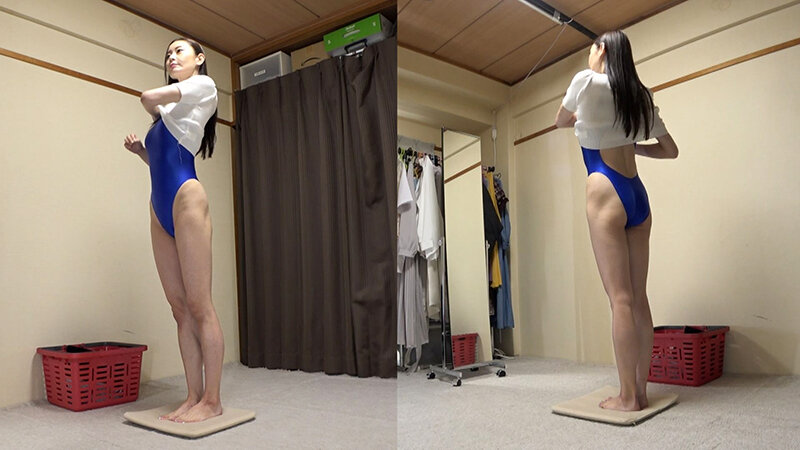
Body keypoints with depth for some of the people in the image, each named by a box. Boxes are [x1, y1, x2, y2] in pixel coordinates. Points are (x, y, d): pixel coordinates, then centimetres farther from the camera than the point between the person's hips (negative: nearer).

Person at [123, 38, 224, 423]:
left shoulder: (204, 85, 8)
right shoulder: (168, 109, 29)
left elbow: (149, 97, -5)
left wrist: (158, 114, 16)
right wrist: (140, 149, 12)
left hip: (186, 197, -8)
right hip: (160, 206, 8)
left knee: (198, 304, -9)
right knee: (179, 307, 3)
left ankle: (212, 401, -5)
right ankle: (194, 397, 7)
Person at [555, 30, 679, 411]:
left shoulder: (587, 81, -1)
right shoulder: (639, 96, 18)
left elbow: (561, 121, 17)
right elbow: (670, 150, 22)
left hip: (607, 193, -7)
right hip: (637, 195, 7)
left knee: (619, 297, -8)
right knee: (638, 297, 5)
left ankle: (628, 396, -4)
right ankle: (640, 390, 10)